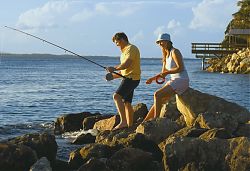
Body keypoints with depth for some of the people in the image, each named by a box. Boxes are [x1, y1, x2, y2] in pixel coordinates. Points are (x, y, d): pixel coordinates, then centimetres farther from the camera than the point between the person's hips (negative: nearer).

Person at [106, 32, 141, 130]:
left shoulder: (131, 48, -8)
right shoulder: (124, 51, 24)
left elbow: (127, 64, -24)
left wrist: (115, 68, -32)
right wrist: (114, 76, 13)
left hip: (132, 78, -11)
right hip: (128, 78, 11)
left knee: (117, 96, -24)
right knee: (127, 103, 12)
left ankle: (123, 121, -31)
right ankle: (130, 126, 16)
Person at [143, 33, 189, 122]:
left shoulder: (174, 52, -11)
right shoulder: (166, 55, 15)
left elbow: (180, 68, -20)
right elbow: (163, 73, 18)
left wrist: (167, 72, -19)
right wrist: (152, 78, 4)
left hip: (181, 81, -9)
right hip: (174, 81, 9)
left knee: (157, 95, -20)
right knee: (159, 101, 4)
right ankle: (145, 122, 7)